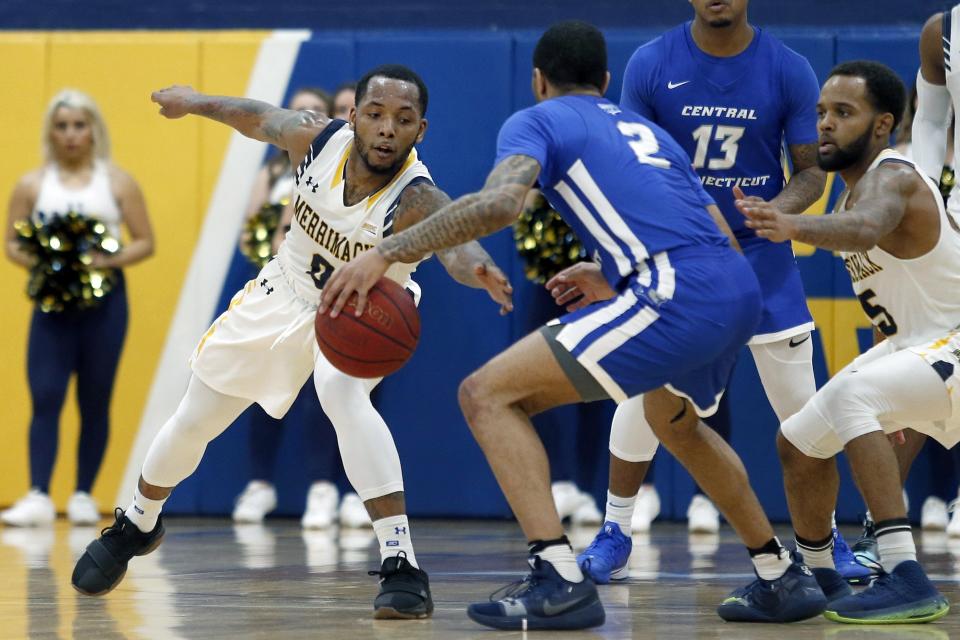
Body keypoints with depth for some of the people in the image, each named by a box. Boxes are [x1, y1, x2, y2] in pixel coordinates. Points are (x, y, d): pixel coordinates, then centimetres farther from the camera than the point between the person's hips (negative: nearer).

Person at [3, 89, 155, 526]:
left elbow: (145, 243, 2)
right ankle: (39, 497, -16)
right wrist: (40, 263, -15)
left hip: (104, 301, 0)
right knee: (45, 397, -10)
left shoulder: (117, 182, 3)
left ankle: (84, 496, 12)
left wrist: (109, 259, -15)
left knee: (95, 402, 5)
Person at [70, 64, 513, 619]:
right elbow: (260, 119, -5)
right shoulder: (318, 139, -27)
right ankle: (137, 527, 46)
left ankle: (403, 568, -35)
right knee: (194, 420, 14)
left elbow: (454, 238, -60)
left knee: (343, 393, -37)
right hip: (285, 294, 4)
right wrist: (196, 102, 12)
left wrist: (475, 266, -83)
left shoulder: (417, 198, -38)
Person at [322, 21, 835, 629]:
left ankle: (560, 581, -14)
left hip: (678, 299, -8)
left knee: (488, 394, -3)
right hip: (742, 292, 8)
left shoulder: (537, 121, 11)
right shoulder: (647, 129, 31)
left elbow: (499, 204, -11)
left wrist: (388, 252, -11)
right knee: (674, 419, 38)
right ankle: (785, 578, 40)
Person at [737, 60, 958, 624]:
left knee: (851, 393, -36)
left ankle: (907, 580, -39)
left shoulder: (889, 178, -24)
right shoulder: (857, 189, 6)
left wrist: (793, 227, -67)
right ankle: (815, 576, 40)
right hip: (912, 344, 11)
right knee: (799, 443, 17)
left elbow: (865, 229, -48)